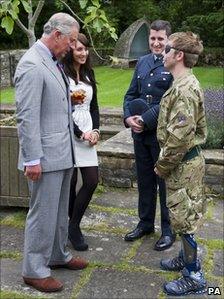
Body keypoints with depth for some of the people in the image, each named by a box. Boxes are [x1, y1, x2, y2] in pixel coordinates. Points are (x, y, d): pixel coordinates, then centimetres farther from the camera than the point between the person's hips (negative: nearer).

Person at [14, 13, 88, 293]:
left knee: (59, 211, 20)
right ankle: (34, 270, 19)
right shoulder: (32, 65, -18)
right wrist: (32, 160, -20)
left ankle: (58, 255, 37)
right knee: (43, 214, 3)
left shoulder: (52, 62, 10)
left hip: (62, 153, 9)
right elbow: (27, 117, -21)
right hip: (45, 156, -9)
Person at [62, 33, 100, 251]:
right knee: (70, 183, 2)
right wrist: (81, 134, -11)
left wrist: (95, 130, 1)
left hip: (88, 133, 6)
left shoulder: (88, 73, 13)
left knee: (92, 181, 1)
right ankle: (73, 227, 20)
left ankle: (73, 226, 16)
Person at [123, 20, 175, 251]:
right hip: (140, 133, 6)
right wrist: (128, 117, -5)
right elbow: (131, 93, 12)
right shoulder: (142, 62, 11)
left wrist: (145, 119, -19)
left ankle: (168, 230, 21)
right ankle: (145, 223, 32)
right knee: (144, 180, 16)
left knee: (165, 182, 6)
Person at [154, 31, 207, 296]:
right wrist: (166, 162, 17)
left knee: (183, 217, -1)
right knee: (183, 215, 20)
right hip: (184, 160, 10)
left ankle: (194, 277, 11)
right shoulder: (184, 84, 10)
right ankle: (186, 257, 37)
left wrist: (162, 165, -14)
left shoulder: (184, 89, -22)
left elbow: (179, 136, -26)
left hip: (183, 162, -10)